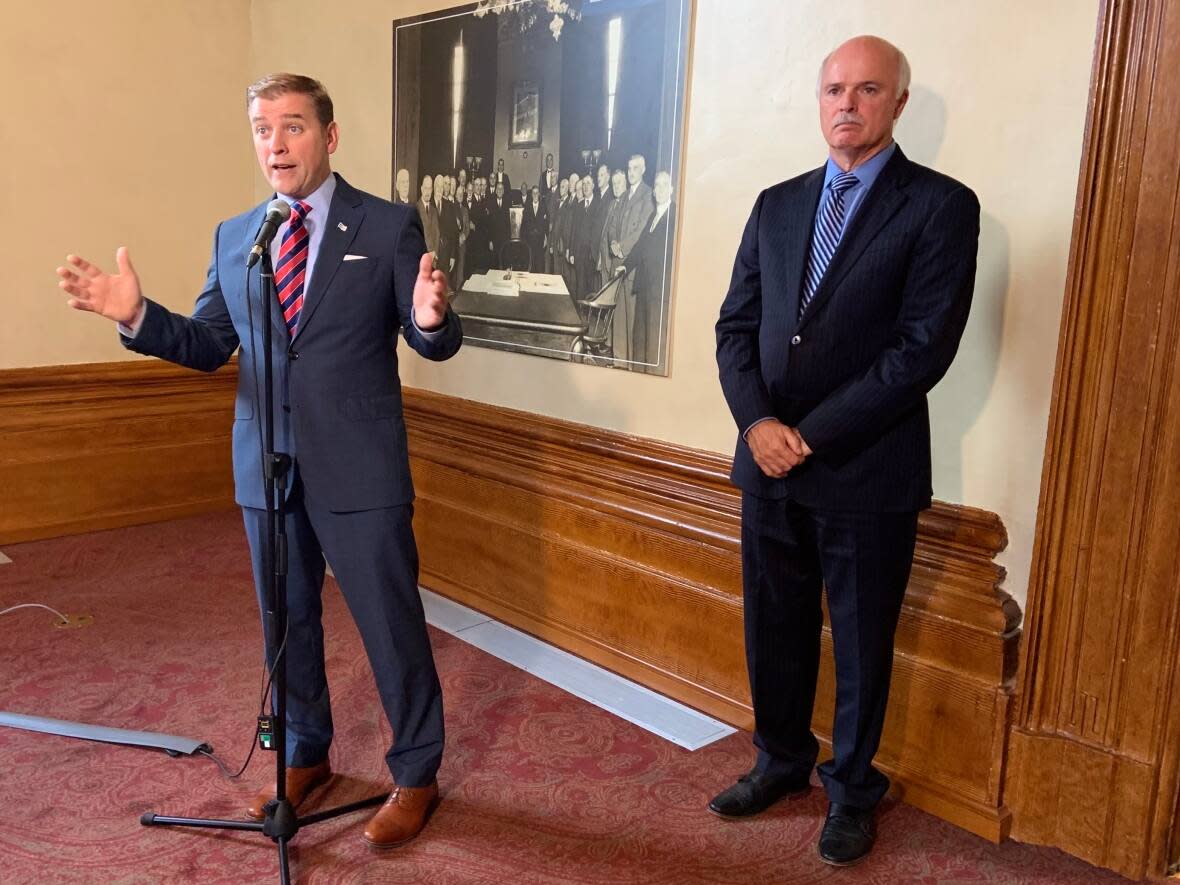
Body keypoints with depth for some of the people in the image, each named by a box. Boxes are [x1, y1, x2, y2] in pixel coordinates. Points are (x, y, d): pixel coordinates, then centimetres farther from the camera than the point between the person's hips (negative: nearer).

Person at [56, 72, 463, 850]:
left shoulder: (390, 227, -5)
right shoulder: (233, 237, 8)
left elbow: (435, 345, -7)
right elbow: (207, 346, 10)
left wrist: (431, 318, -30)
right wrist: (137, 315, -7)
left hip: (359, 471, -4)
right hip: (266, 468, 5)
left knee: (392, 626, 5)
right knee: (287, 623, 18)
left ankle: (416, 777, 25)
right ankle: (306, 755, 41)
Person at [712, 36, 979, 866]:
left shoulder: (941, 206, -7)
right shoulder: (777, 204, 9)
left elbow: (924, 348, -15)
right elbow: (736, 324, 6)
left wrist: (813, 434, -16)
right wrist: (758, 421, -11)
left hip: (868, 473, -4)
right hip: (770, 464, 5)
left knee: (862, 642, 11)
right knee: (774, 628, 16)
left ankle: (853, 787, 33)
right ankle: (781, 760, 39)